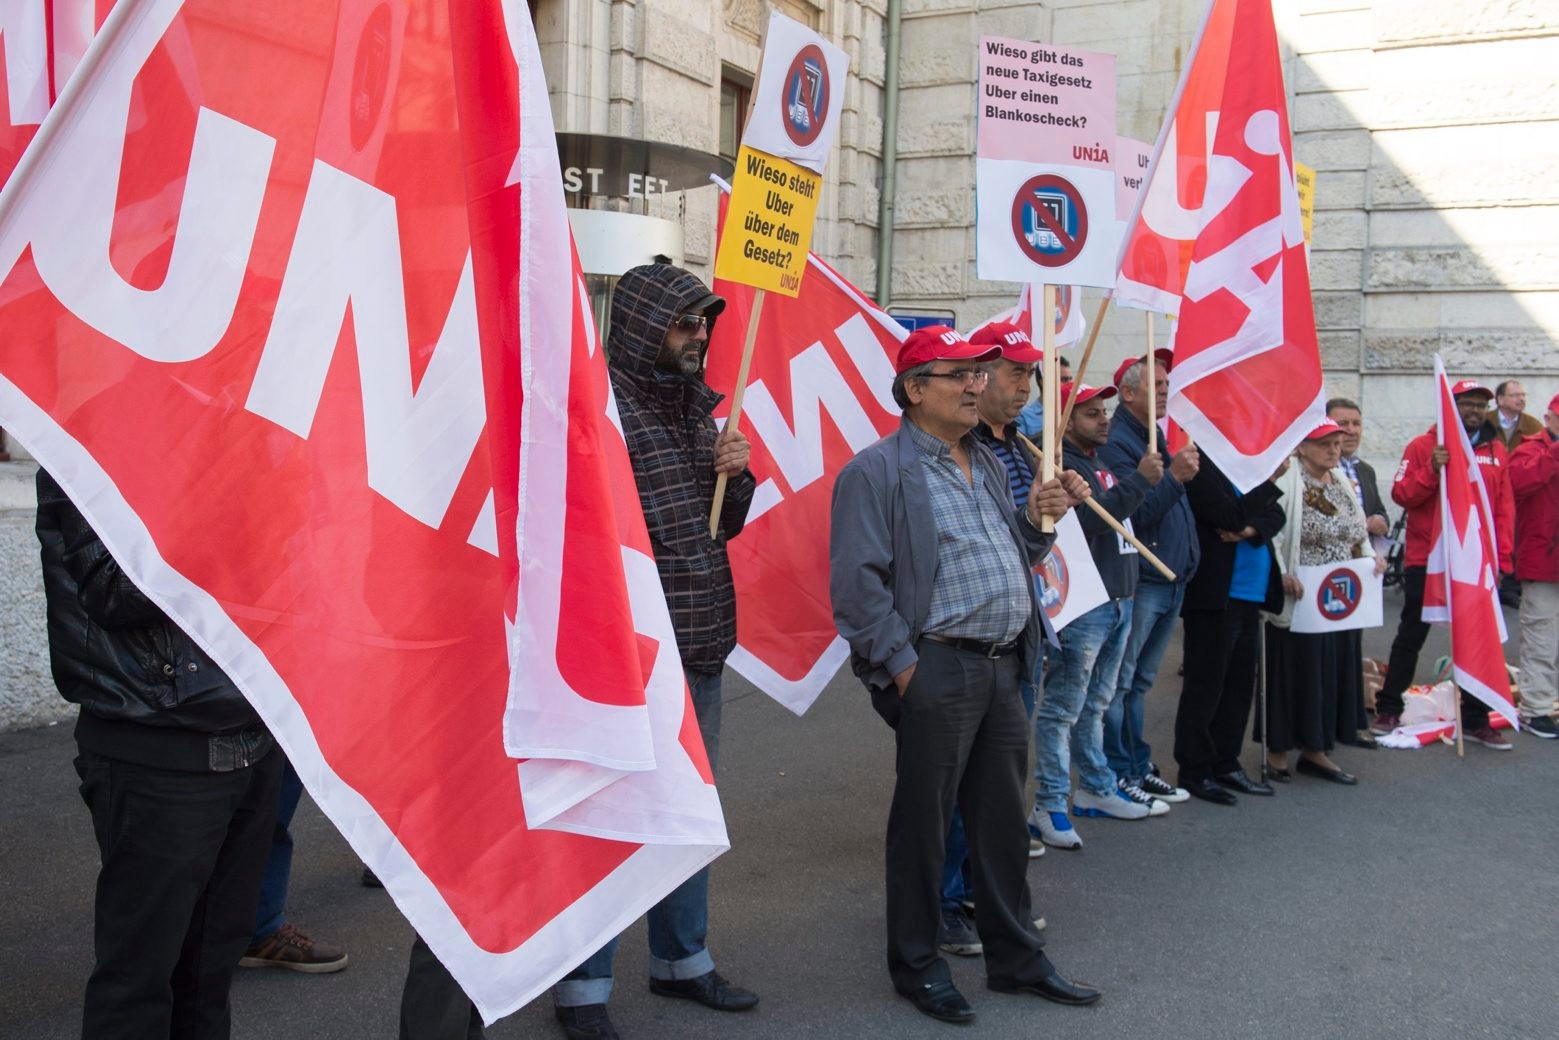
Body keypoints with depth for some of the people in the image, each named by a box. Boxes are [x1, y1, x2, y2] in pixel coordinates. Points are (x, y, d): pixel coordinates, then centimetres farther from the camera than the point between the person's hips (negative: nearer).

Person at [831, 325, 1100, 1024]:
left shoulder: (988, 465, 18)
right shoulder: (878, 471, -8)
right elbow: (857, 582, -14)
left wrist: (1037, 519, 5)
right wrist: (902, 667, -15)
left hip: (1003, 667, 8)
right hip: (937, 670, -8)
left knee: (1004, 819, 15)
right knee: (924, 823, 4)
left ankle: (1015, 958, 29)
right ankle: (915, 966, 19)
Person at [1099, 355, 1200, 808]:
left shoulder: (1155, 438, 16)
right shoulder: (1116, 443, -13)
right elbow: (1133, 514, -22)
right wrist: (1173, 477, -26)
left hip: (1170, 581, 9)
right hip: (1138, 582, -9)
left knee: (1139, 681, 16)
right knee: (1118, 682, -2)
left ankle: (1139, 767, 24)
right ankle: (1118, 774, 4)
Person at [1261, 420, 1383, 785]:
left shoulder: (1344, 483, 12)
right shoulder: (1286, 483, -13)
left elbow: (1357, 534, 21)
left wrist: (1371, 555, 2)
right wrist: (1283, 575, -25)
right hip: (1297, 600, -7)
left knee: (1333, 669, 11)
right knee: (1293, 670, -1)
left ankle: (1315, 750, 22)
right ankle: (1277, 751, 12)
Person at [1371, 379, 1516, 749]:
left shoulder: (1496, 451, 7)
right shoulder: (1424, 446, -1)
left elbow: (1505, 508, 7)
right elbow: (1401, 494, -7)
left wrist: (1501, 558, 1)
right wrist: (1432, 470, -22)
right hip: (1426, 561, -3)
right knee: (1410, 637, 7)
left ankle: (1476, 720, 14)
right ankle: (1388, 709, 18)